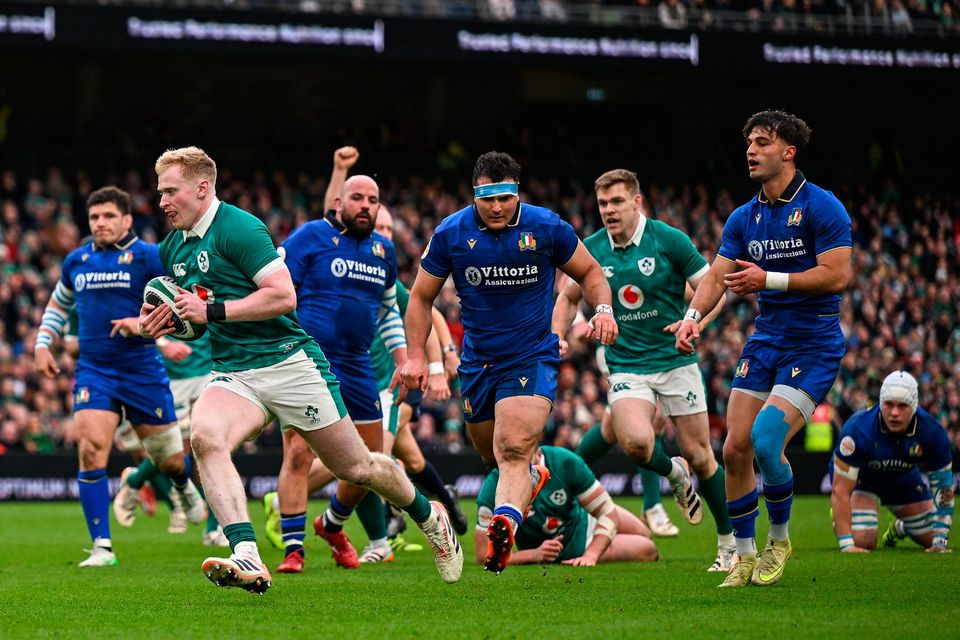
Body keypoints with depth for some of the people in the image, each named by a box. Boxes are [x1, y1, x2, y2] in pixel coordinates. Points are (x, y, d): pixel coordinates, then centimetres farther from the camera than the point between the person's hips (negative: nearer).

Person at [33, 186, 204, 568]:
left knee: (169, 460, 8)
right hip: (93, 370, 2)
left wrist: (143, 323, -18)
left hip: (142, 371, -2)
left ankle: (185, 488, 48)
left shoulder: (149, 257, -5)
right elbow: (58, 304, 27)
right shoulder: (76, 261, 9)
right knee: (91, 450, -17)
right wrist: (42, 343, 14)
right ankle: (102, 547, -14)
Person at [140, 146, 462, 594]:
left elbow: (283, 295, -21)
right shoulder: (172, 247, 11)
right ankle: (247, 559, -39)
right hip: (232, 372, 6)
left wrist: (212, 310, -23)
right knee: (204, 437, -28)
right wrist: (159, 321, 4)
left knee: (355, 468, 5)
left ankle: (429, 516, 35)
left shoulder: (238, 227, -14)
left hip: (287, 361, -6)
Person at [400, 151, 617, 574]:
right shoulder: (450, 234, -5)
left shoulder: (547, 227, -8)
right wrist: (415, 356, -3)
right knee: (492, 455, 15)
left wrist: (603, 309, -12)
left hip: (533, 356, -3)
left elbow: (589, 272, 8)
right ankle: (533, 476, 48)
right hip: (478, 361, 3)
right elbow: (422, 296, 6)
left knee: (515, 448, -23)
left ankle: (503, 526, -39)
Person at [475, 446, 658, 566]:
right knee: (646, 550, -1)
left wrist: (590, 556, -42)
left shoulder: (564, 462, -34)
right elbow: (484, 555, -34)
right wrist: (535, 555, -44)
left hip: (584, 519, 3)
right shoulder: (492, 491, -38)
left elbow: (608, 514, -28)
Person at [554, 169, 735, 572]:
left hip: (676, 360, -2)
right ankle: (674, 473, 11)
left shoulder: (669, 240, -9)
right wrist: (557, 336, 1)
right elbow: (569, 297, 17)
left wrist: (695, 322, -22)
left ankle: (730, 542, 20)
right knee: (636, 442, -25)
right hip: (626, 366, 2)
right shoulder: (591, 250, 0)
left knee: (700, 456, 1)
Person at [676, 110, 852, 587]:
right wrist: (693, 315, -14)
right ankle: (744, 556, 12)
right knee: (735, 449, -2)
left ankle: (780, 539, 6)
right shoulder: (744, 218, 10)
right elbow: (716, 277, 6)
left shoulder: (821, 207, -10)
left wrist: (769, 280, -17)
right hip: (764, 343, 6)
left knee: (766, 443, -19)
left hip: (814, 346, -6)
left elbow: (838, 276, -17)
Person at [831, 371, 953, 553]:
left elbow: (943, 487, -16)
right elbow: (840, 491, -35)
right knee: (863, 542, -23)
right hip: (859, 476, -4)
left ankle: (899, 528, 38)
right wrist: (846, 544, -41)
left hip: (903, 476, 4)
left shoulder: (931, 431, -28)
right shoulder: (858, 428, -39)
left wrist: (940, 542, -22)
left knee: (932, 539, 3)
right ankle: (837, 519, 14)